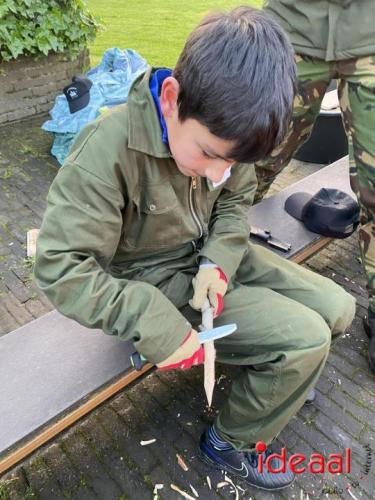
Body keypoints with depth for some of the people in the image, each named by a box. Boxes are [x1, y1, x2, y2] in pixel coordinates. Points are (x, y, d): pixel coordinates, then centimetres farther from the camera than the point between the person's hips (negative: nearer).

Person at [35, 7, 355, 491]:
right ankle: (231, 441, 13)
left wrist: (219, 260, -12)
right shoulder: (108, 151, -30)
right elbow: (60, 267, -27)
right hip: (158, 279, -6)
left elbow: (236, 198, 5)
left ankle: (271, 371, 34)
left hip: (211, 255, 7)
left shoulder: (219, 127, -11)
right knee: (307, 340, -14)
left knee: (338, 309, 5)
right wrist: (153, 324, -31)